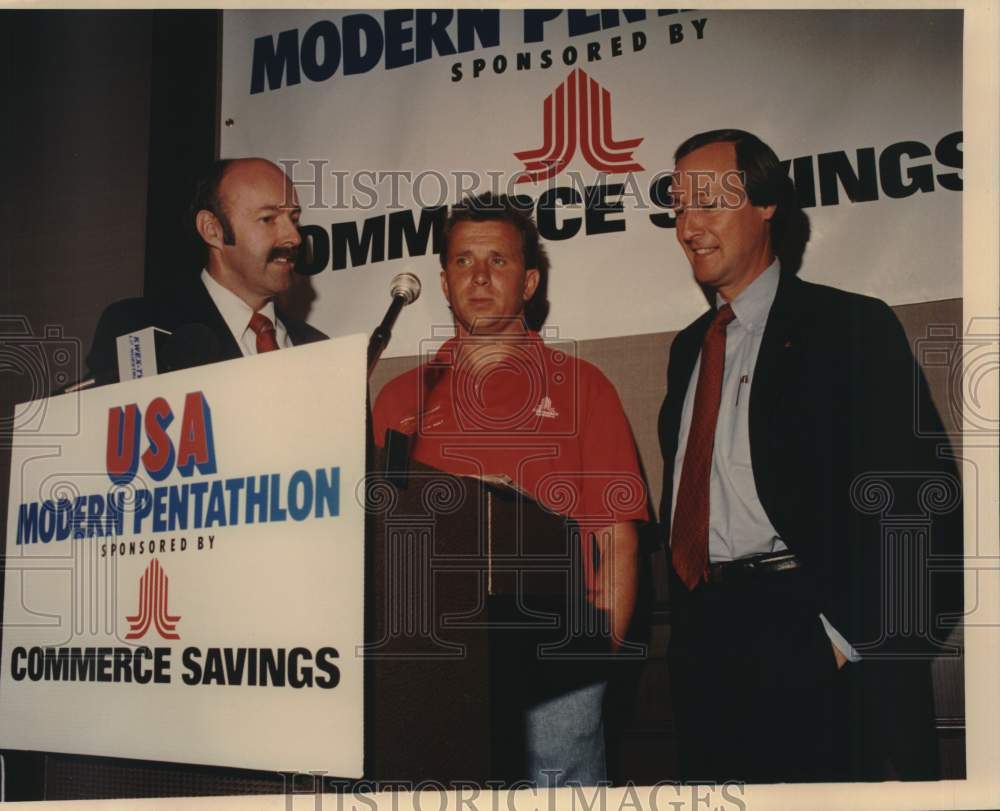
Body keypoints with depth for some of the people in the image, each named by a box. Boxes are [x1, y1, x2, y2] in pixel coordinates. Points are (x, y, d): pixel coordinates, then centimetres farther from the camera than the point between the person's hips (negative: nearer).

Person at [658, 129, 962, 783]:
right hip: (702, 643, 6)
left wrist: (859, 639, -17)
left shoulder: (851, 328, -3)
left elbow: (920, 499, -11)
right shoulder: (689, 348, 19)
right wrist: (683, 619, 9)